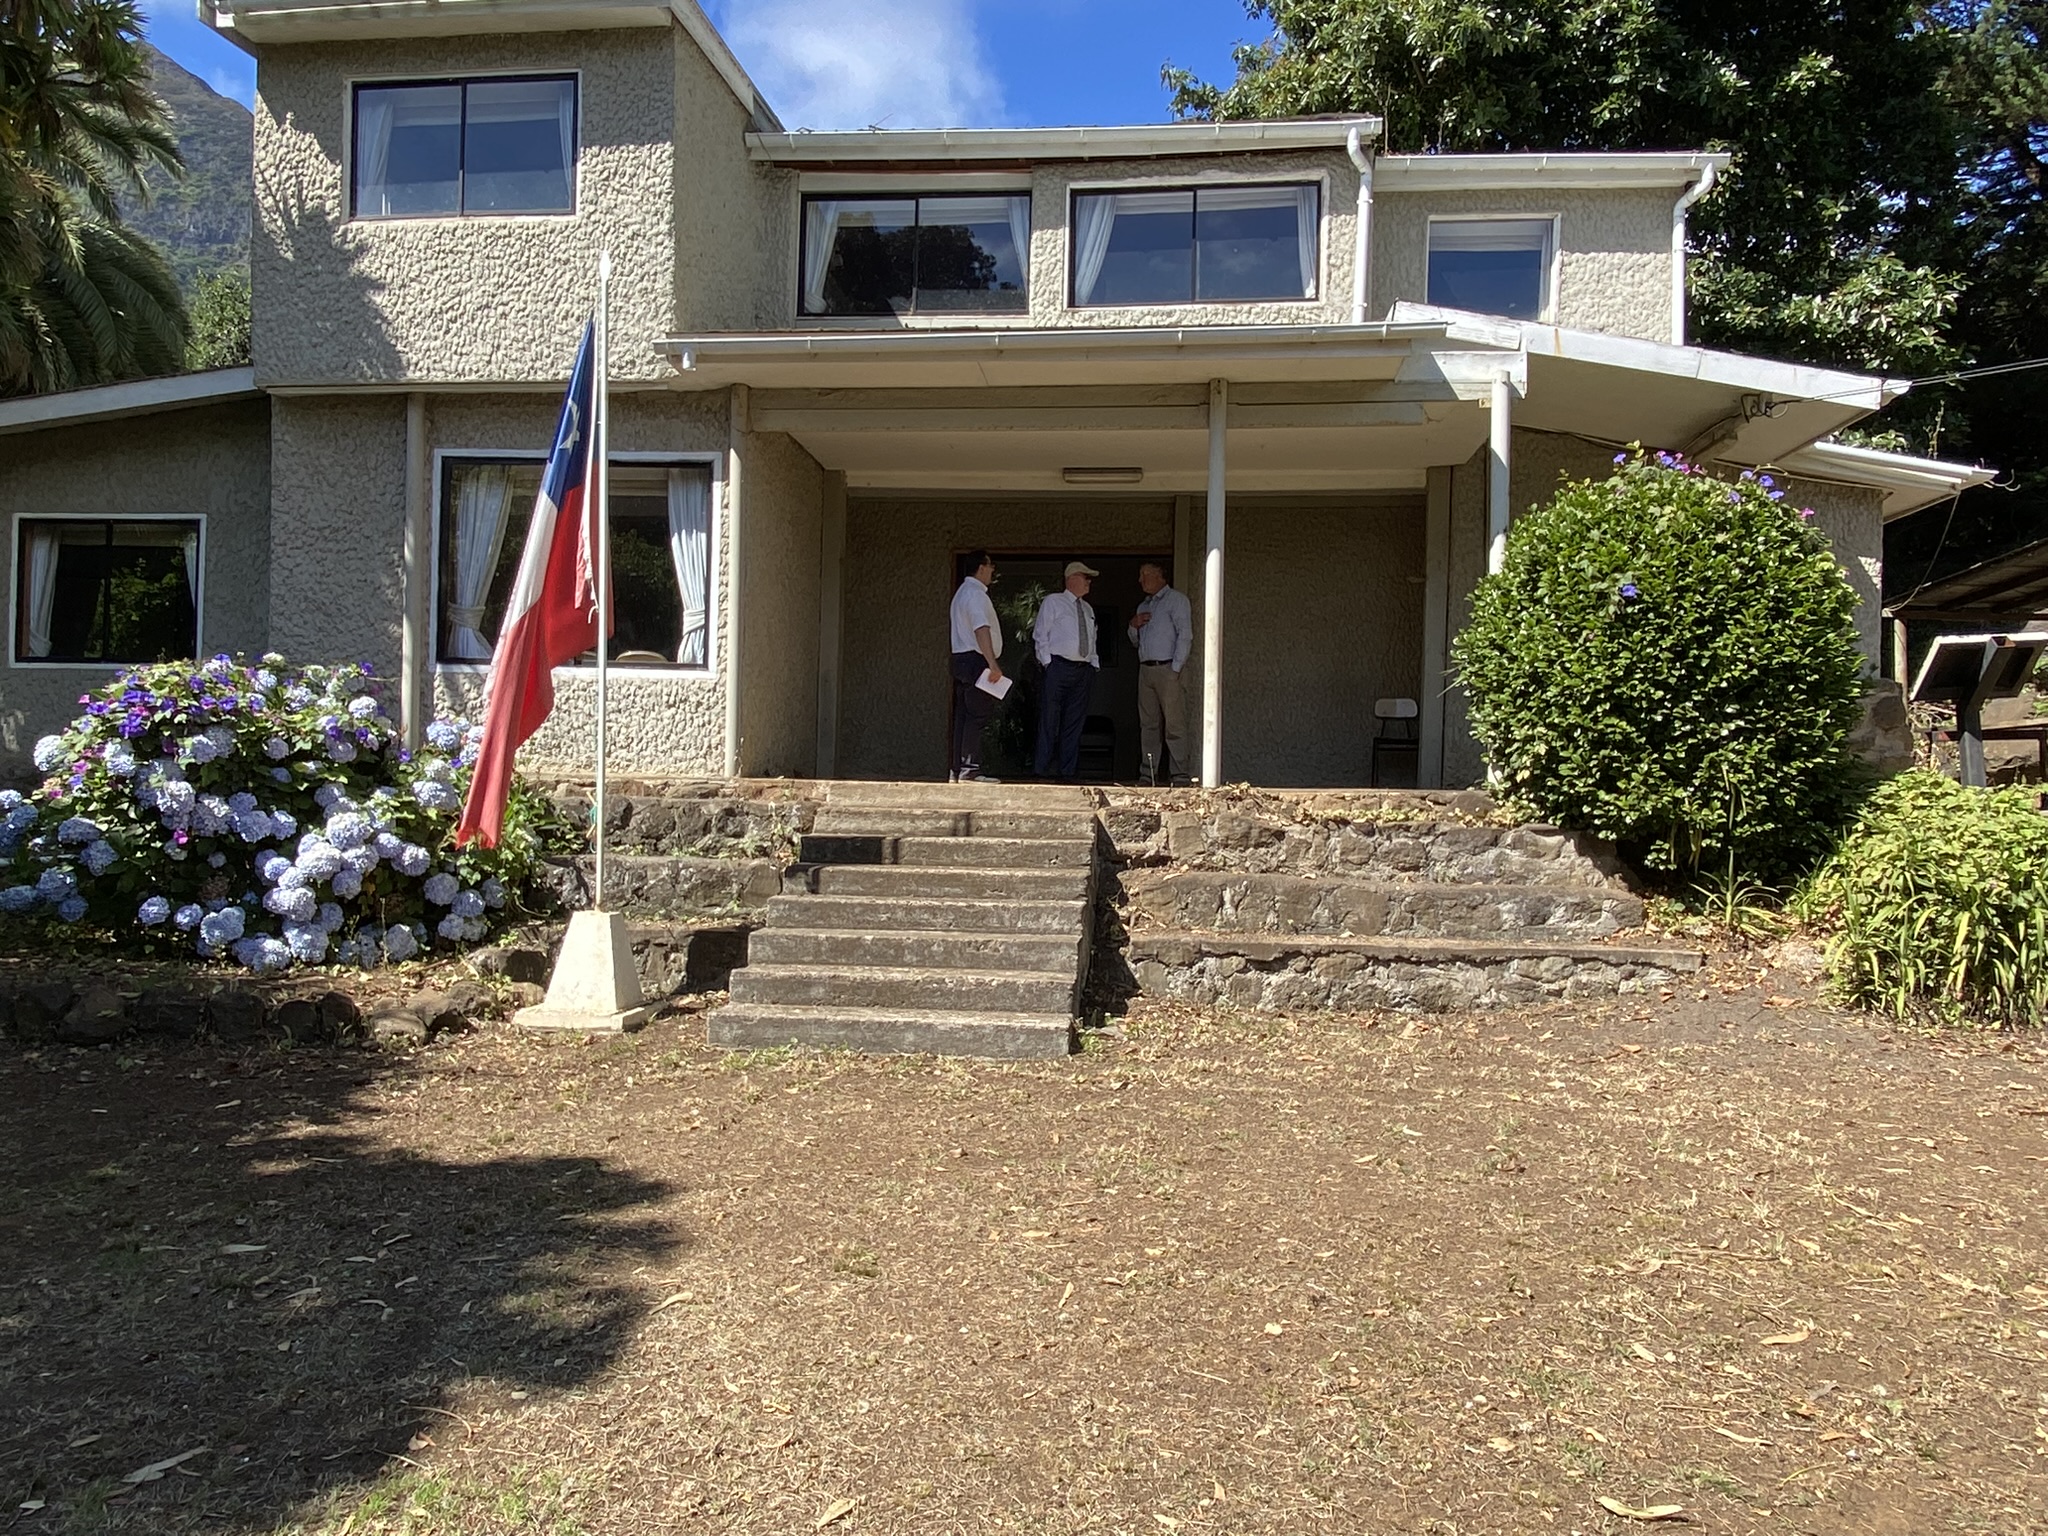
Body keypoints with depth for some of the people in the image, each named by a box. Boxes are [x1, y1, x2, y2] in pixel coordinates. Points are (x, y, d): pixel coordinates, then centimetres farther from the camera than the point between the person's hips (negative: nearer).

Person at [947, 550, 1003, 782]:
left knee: (962, 716, 9)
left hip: (961, 659, 10)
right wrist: (993, 665, -29)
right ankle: (970, 769, -13)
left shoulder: (962, 593, 22)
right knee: (976, 716, -10)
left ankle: (956, 770, 10)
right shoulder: (975, 594, -12)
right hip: (976, 660, -10)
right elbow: (981, 630, -24)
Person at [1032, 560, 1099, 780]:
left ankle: (1069, 770, 8)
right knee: (1050, 721, -5)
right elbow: (1040, 634, -1)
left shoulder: (1088, 609, 20)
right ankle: (1045, 770, -2)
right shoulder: (1053, 602, 3)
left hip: (1083, 670, 6)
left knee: (1075, 722, 5)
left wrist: (1094, 664, 10)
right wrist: (1047, 663, -9)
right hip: (1058, 667, -6)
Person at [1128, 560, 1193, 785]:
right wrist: (1133, 626, 5)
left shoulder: (1176, 600, 0)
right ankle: (1149, 773, 8)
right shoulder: (1143, 606, 23)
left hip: (1167, 669, -7)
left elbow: (1185, 635, -9)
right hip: (1145, 670, 7)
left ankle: (1179, 775, -10)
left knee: (1174, 723, -9)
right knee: (1148, 724, 6)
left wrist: (1175, 669, -15)